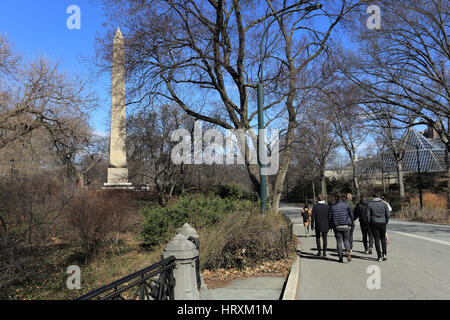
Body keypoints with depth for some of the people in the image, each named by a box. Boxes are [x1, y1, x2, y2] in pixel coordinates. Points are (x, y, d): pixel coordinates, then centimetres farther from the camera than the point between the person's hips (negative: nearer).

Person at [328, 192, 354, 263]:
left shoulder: (332, 206, 0)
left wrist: (331, 225, 13)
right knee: (346, 240, 14)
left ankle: (340, 258, 5)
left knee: (339, 241, 7)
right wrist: (350, 224, 10)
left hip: (337, 227, 0)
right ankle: (348, 251, -13)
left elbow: (329, 217, 0)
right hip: (346, 226, 0)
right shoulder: (347, 205, 0)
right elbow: (351, 215, -1)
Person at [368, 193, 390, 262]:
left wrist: (369, 223, 7)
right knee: (383, 239, 15)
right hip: (382, 223, 1)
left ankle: (379, 256, 2)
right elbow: (388, 214, 0)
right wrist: (386, 222, 12)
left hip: (374, 223, -1)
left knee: (377, 240, 3)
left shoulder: (370, 204, -2)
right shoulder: (384, 204, 1)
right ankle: (384, 254, 6)